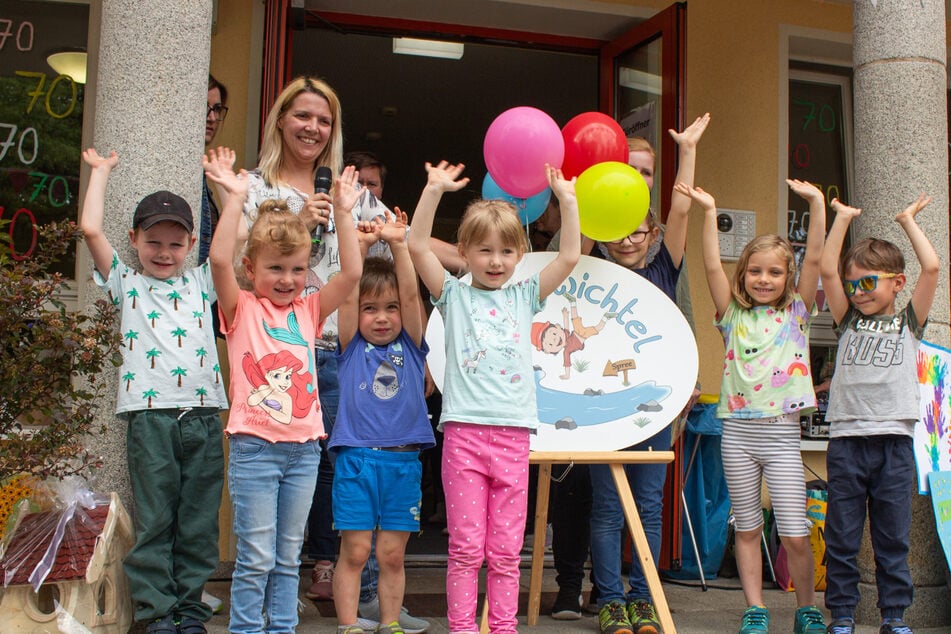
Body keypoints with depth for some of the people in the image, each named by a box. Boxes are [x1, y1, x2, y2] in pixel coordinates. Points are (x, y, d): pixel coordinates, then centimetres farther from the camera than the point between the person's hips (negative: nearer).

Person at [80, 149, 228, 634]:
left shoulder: (201, 283, 17)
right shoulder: (126, 285, 11)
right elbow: (90, 229, 2)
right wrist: (101, 171, 13)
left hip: (204, 416, 2)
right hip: (150, 416, -2)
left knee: (199, 522, 5)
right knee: (154, 521, 0)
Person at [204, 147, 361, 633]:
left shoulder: (308, 311, 11)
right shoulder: (242, 309, 0)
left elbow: (351, 273, 1)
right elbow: (220, 260, -17)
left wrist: (342, 211, -3)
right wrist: (235, 198, -17)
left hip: (303, 447, 4)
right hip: (255, 446, -4)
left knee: (288, 556, 13)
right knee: (255, 557, 0)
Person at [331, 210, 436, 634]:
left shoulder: (410, 347, 9)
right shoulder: (351, 347, 6)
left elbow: (411, 294, -2)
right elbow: (347, 294, -4)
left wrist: (398, 244, -9)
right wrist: (361, 245, -11)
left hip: (403, 462, 2)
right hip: (356, 459, -1)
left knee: (393, 554, 7)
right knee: (354, 551, 2)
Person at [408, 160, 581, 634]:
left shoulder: (524, 296, 14)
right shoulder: (454, 295, 8)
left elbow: (570, 256, 8)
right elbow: (417, 246, -4)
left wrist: (567, 199, 3)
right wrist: (434, 190, -10)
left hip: (513, 433, 2)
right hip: (464, 431, -2)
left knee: (506, 549, 7)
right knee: (465, 546, 0)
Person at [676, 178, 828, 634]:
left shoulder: (796, 313, 6)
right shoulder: (733, 315, 7)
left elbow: (814, 260, -3)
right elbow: (712, 266, -4)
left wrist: (816, 202, -10)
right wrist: (709, 211, -11)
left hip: (782, 432, -1)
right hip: (737, 430, 1)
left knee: (794, 534, -2)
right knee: (747, 529, 9)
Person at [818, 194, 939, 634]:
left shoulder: (908, 323, 12)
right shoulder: (848, 321, 14)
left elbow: (932, 268, 2)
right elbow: (827, 271, 4)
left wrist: (908, 222, 12)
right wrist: (843, 219, 9)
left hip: (894, 439, 0)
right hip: (846, 439, 1)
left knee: (893, 538, 6)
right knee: (841, 538, 3)